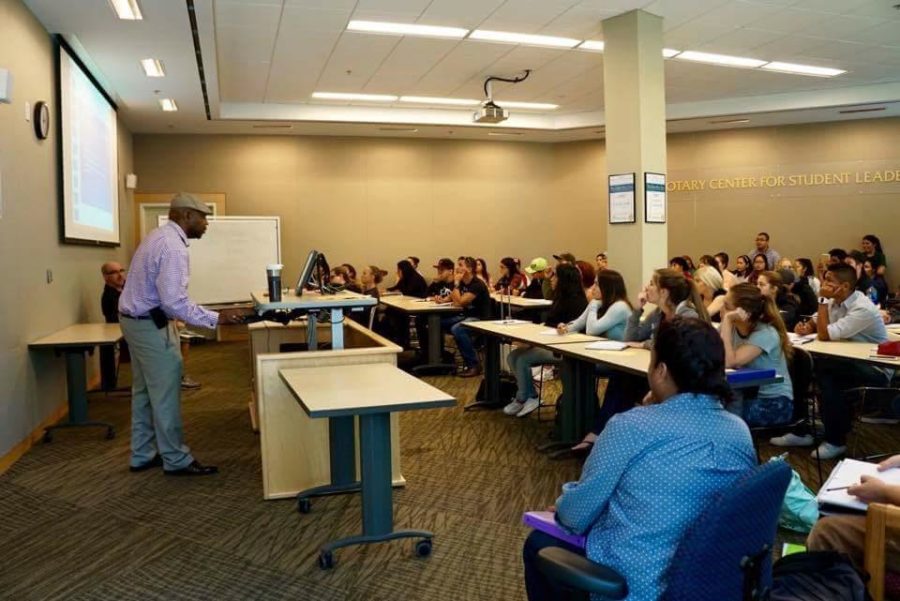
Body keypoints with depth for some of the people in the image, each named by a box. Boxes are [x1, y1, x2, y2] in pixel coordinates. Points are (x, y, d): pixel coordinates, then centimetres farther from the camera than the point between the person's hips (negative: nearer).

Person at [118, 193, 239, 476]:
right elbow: (174, 302, -28)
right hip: (151, 325, -11)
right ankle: (177, 460, 10)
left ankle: (143, 455, 27)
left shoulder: (159, 235, 10)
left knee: (144, 391, 17)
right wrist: (215, 319, -24)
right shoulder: (173, 247, -23)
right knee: (165, 394, -1)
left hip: (137, 320, 11)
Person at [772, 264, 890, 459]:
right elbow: (816, 323, 12)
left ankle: (836, 440, -16)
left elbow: (825, 335, -28)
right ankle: (801, 430, -2)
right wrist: (806, 327, -13)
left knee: (823, 371, -32)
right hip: (850, 362, 8)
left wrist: (823, 300, -22)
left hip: (875, 369, -8)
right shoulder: (835, 302, 0)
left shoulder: (863, 309, -25)